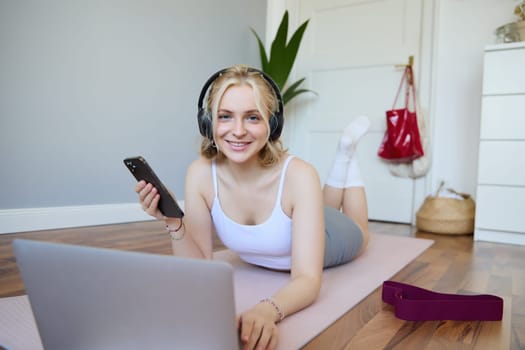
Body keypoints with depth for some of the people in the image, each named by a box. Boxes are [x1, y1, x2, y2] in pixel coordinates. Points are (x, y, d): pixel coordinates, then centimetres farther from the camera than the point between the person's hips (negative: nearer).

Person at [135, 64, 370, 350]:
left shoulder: (298, 175, -41)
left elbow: (308, 279, -44)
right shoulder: (200, 173, -31)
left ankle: (347, 149, 40)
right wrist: (174, 223, -44)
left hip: (327, 238, -3)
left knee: (356, 235, 34)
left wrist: (267, 311, -64)